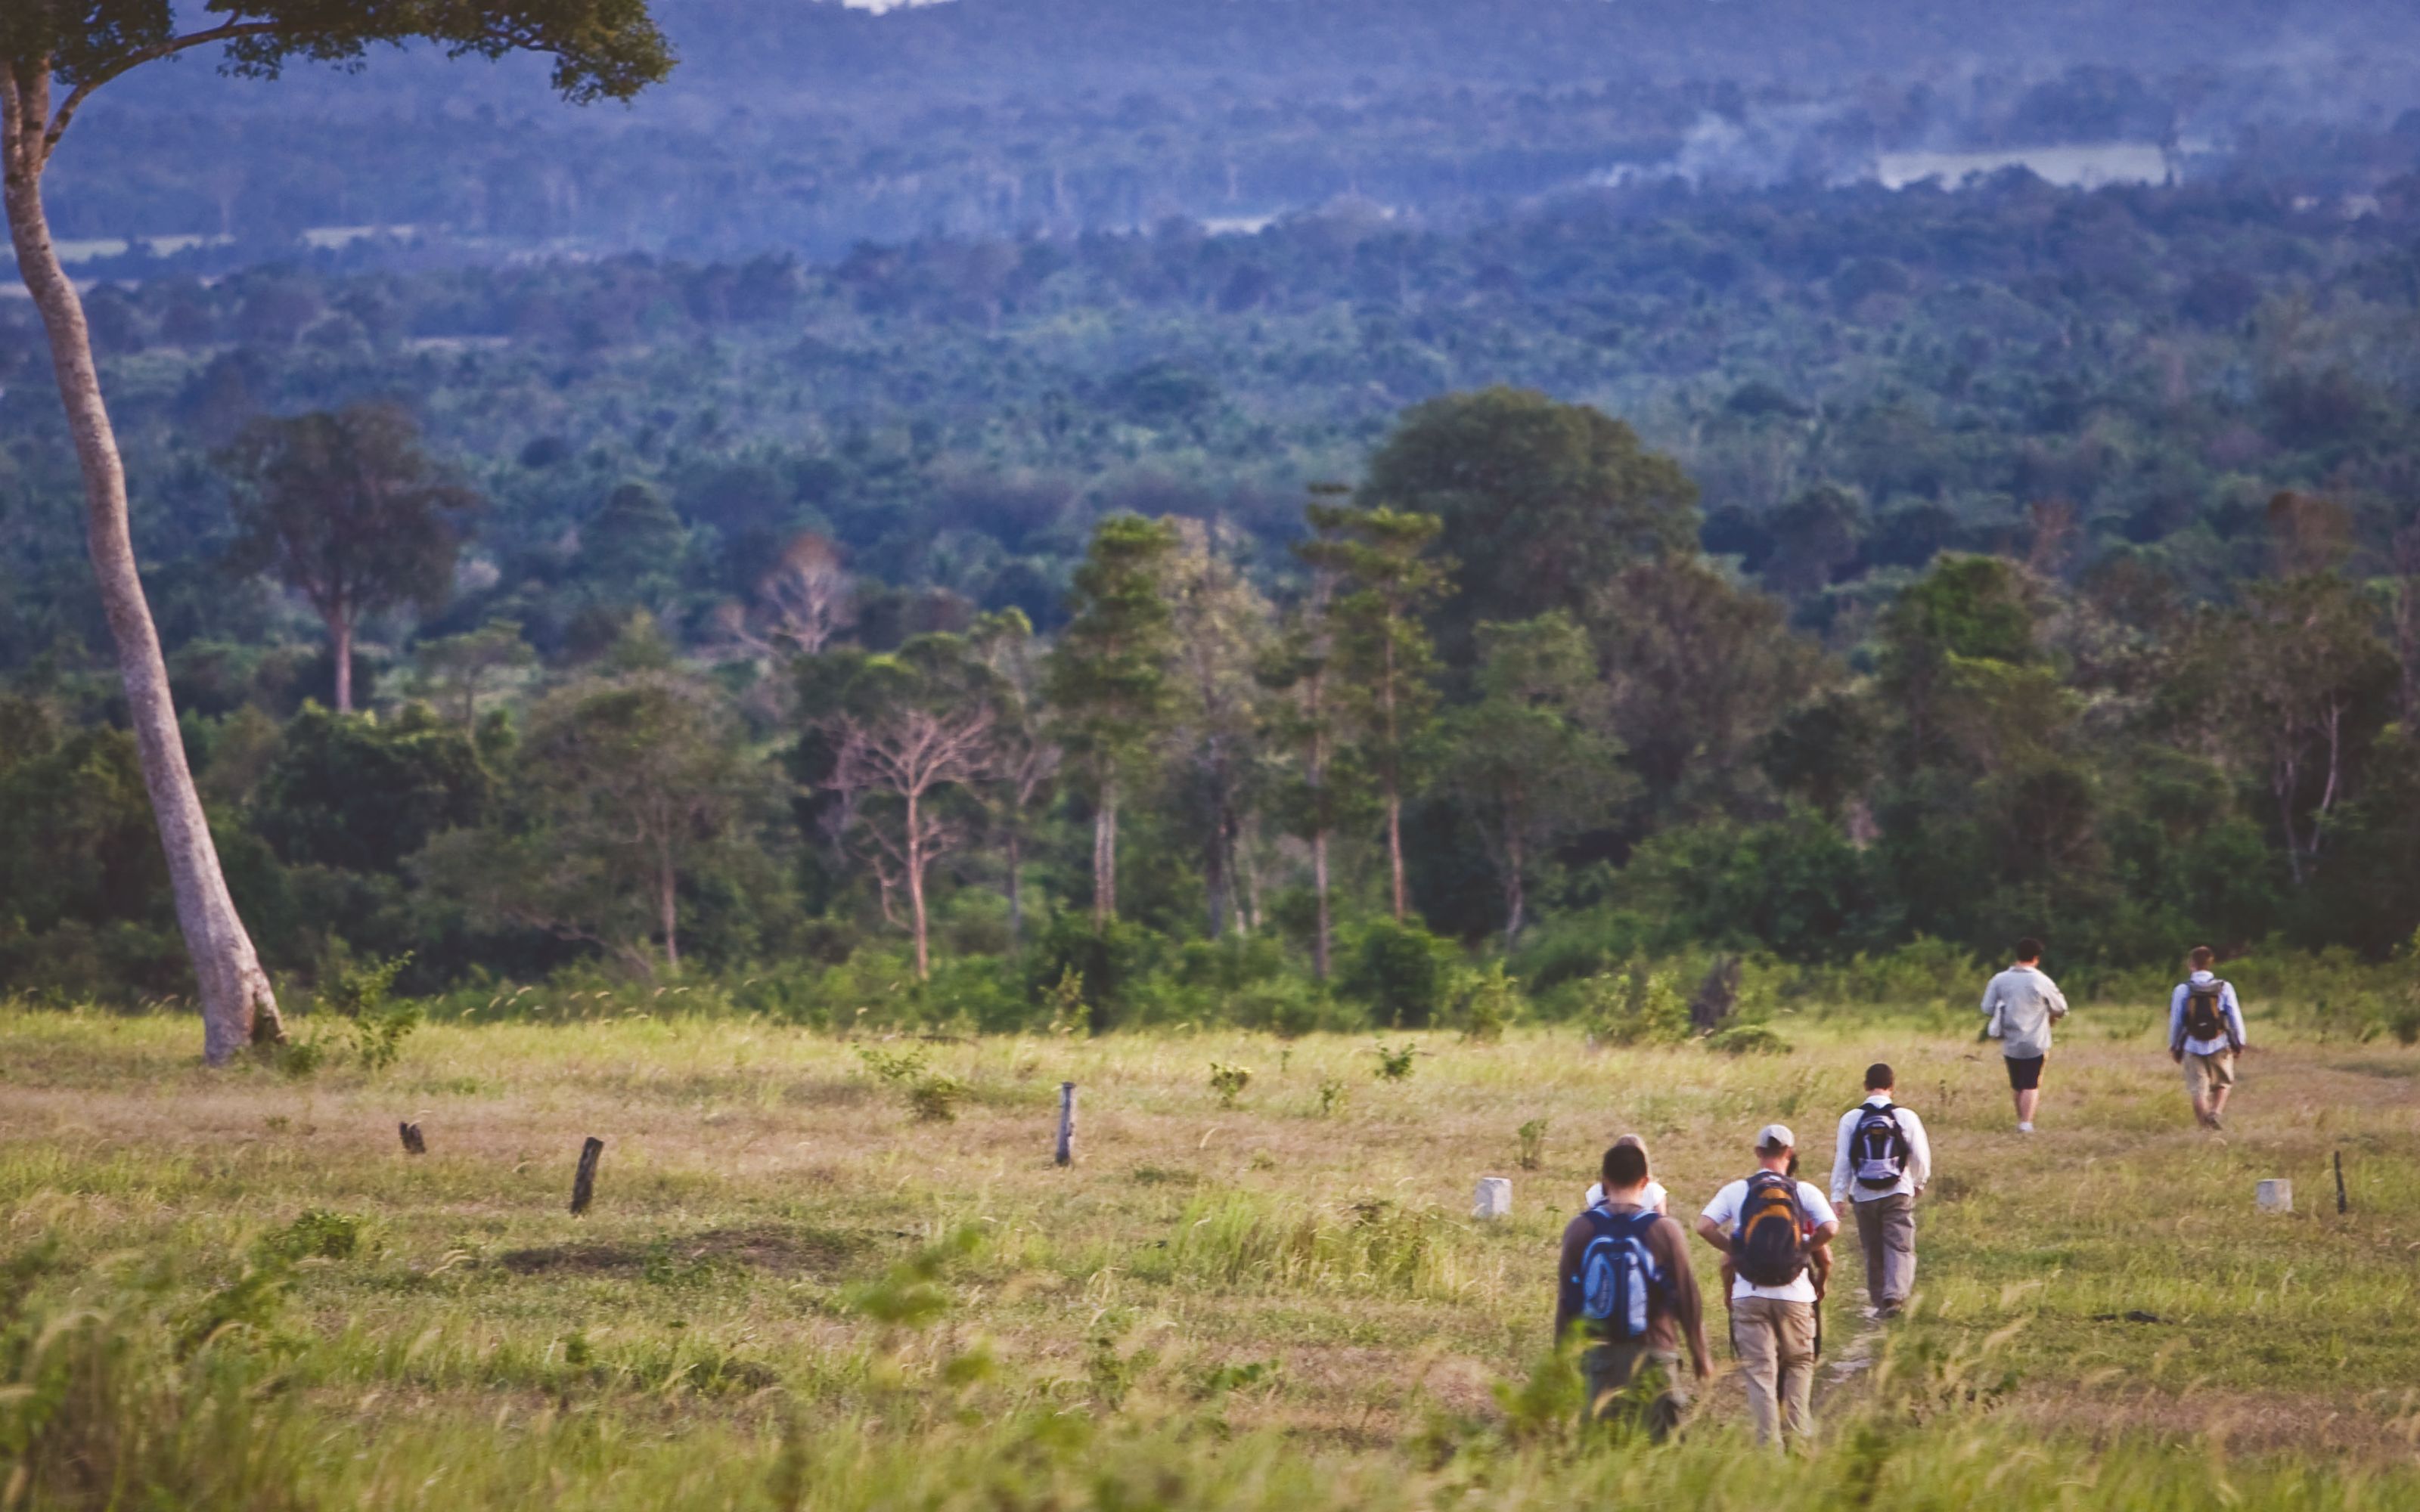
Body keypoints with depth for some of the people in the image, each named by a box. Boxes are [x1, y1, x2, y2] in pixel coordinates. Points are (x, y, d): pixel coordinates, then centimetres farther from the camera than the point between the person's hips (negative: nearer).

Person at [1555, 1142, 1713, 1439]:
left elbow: (1566, 1299, 6)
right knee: (1659, 1444, 0)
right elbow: (1687, 1297, 0)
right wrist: (1700, 1353, 12)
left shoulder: (1580, 1230, 1)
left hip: (1600, 1355, 2)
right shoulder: (1665, 1231, -5)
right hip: (1653, 1355, -2)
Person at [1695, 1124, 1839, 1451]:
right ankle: (1795, 1431, 6)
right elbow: (1830, 1228, -12)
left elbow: (1704, 1226, -10)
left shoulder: (1736, 1191, 1)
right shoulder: (1804, 1191, 0)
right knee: (1799, 1363, 17)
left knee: (1760, 1369, 4)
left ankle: (1768, 1437, -3)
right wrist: (1805, 1248, 5)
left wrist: (1733, 1250, 4)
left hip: (1749, 1294, 0)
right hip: (1795, 1295, 0)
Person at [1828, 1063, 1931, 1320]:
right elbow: (1921, 1156, 3)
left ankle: (1879, 1301, 17)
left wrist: (1838, 1196, 6)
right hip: (1899, 1193, -1)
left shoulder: (1851, 1119, -5)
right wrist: (1919, 1183, 22)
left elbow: (1842, 1161, -2)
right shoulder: (1906, 1117, -5)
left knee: (1873, 1250, 12)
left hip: (1864, 1196, 1)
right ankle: (1895, 1295, -21)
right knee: (1900, 1247, -1)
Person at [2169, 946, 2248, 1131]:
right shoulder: (2224, 988, -3)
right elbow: (2235, 1018, 0)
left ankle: (2205, 1125, -3)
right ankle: (2215, 1113, -6)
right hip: (2220, 1046, 1)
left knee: (2198, 1090, 3)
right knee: (2222, 1084, 17)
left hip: (2193, 1047, -1)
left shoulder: (2182, 990, -4)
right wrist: (2239, 1043, 12)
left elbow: (2175, 1020, 1)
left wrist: (2174, 1046, 13)